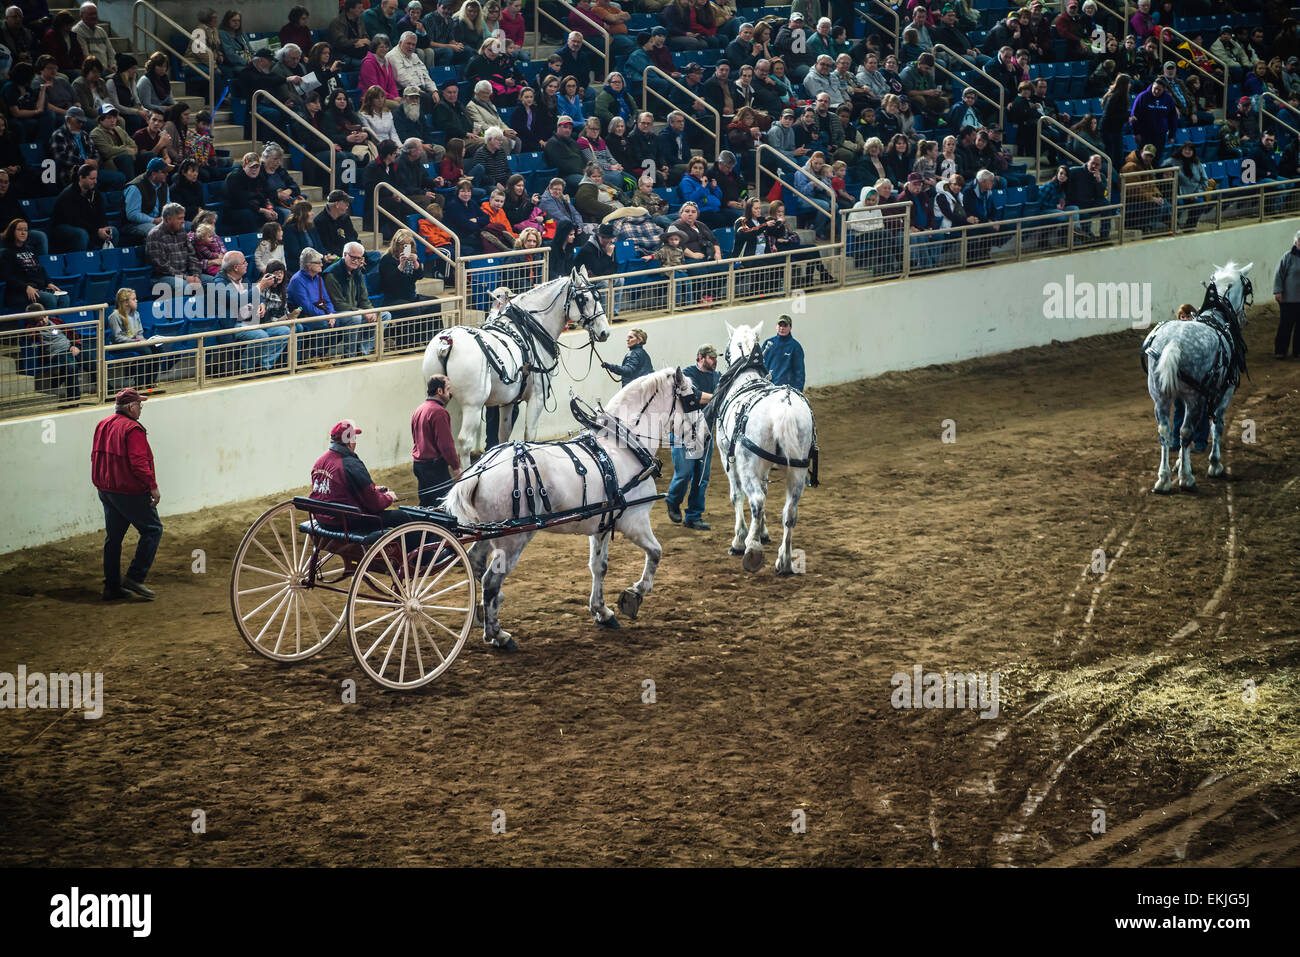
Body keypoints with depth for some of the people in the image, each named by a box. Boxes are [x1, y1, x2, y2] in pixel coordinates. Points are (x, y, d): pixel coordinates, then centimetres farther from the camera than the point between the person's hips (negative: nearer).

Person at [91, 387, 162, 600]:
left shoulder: (102, 426, 11)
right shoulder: (132, 429, -17)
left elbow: (96, 456, 18)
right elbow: (138, 463, -24)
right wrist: (153, 486, -17)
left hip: (106, 491, 9)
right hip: (130, 492, -9)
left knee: (113, 537, 14)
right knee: (152, 529, 2)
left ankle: (111, 586, 16)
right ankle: (135, 577, -4)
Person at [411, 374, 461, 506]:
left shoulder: (419, 410, 13)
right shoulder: (438, 411, -17)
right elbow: (446, 444, -19)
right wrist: (456, 466, -11)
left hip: (418, 463, 10)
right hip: (435, 465, -10)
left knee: (426, 503, 15)